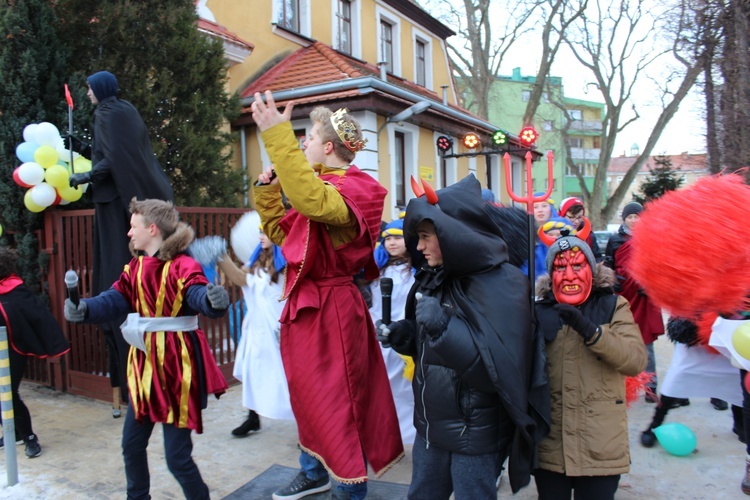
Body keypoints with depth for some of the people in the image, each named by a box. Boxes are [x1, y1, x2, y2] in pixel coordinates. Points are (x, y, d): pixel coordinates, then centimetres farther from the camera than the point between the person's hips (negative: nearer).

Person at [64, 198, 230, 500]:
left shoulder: (182, 266, -17)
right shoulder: (136, 267, 8)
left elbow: (200, 296, -32)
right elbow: (115, 300, -1)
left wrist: (214, 300, -56)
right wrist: (84, 309, -21)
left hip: (176, 365, -8)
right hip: (144, 363, 8)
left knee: (177, 456, -1)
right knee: (132, 444, 20)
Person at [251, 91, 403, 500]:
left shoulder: (349, 189, -16)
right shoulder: (322, 187, 13)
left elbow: (313, 200, -41)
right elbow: (280, 231, 19)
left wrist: (277, 135, -40)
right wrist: (266, 189, 8)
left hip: (329, 308, -10)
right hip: (306, 304, 10)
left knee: (336, 400, 2)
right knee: (308, 392, 21)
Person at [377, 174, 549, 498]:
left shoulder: (502, 284, -19)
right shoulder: (434, 277, 3)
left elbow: (502, 368, -27)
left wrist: (444, 327, -33)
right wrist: (398, 333, -6)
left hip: (476, 433, -7)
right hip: (430, 424, 7)